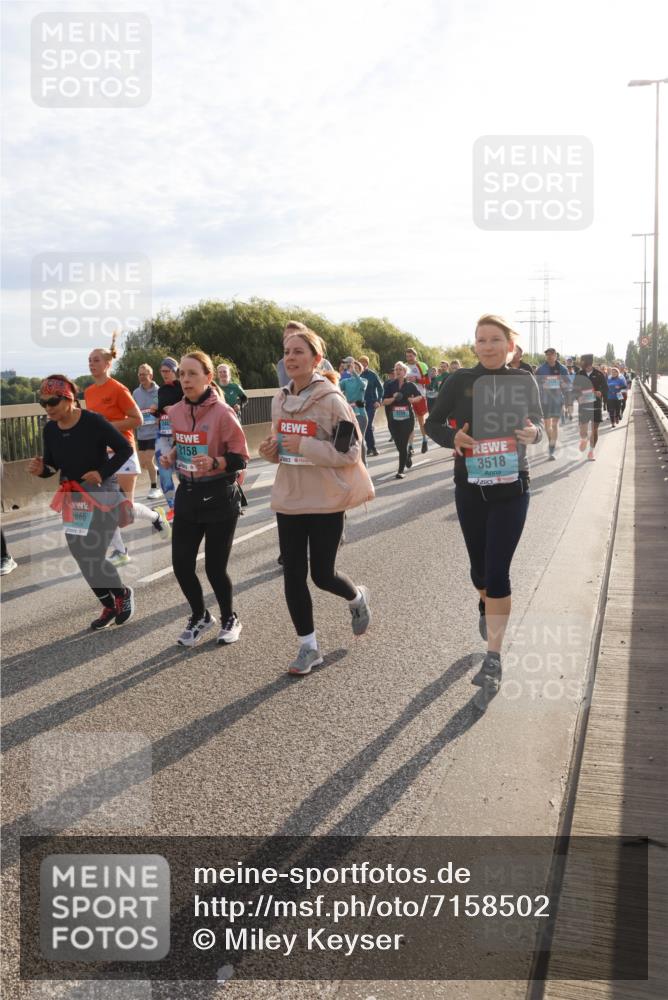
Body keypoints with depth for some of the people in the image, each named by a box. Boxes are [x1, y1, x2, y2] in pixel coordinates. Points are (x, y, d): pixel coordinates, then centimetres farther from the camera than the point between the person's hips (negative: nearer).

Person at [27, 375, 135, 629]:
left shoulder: (93, 421, -18)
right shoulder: (49, 429, -1)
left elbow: (125, 448, -13)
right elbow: (52, 466, 9)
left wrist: (103, 472, -22)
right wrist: (40, 470, -13)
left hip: (101, 494, -6)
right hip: (71, 497, 6)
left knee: (93, 557, -10)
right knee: (83, 559, 9)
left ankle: (123, 594, 18)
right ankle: (109, 605, 28)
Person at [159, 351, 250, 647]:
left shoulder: (222, 412, -16)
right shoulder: (176, 412, 2)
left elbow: (240, 457, -13)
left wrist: (214, 462, -30)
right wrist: (171, 456, -1)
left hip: (220, 497, -5)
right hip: (187, 495, 5)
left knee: (215, 568, 2)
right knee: (181, 564, 5)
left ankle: (229, 620, 30)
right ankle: (200, 616, 32)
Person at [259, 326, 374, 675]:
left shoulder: (331, 400, -12)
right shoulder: (279, 400, 7)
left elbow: (350, 452, -15)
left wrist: (304, 445, -22)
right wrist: (271, 450, -4)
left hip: (325, 502, -5)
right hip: (288, 500, 6)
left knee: (322, 574, 3)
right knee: (293, 574, 5)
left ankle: (357, 598, 39)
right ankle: (308, 647, 20)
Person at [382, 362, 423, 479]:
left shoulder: (410, 385, 3)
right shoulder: (390, 385, 3)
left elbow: (420, 396, 16)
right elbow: (384, 402, -1)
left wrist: (412, 400, -4)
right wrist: (393, 398, -18)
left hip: (407, 419, -2)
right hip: (393, 420, 2)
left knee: (403, 445, -7)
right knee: (398, 445, 7)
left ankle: (401, 471, -3)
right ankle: (408, 456, 40)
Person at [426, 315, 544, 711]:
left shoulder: (524, 380, -1)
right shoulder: (460, 381, -4)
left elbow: (538, 422, 9)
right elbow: (434, 423, 2)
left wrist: (534, 433, -15)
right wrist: (454, 437, -19)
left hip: (512, 488, -1)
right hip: (470, 488, 1)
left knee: (498, 571, -9)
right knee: (480, 566, 15)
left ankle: (493, 662, -2)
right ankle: (487, 607, 51)